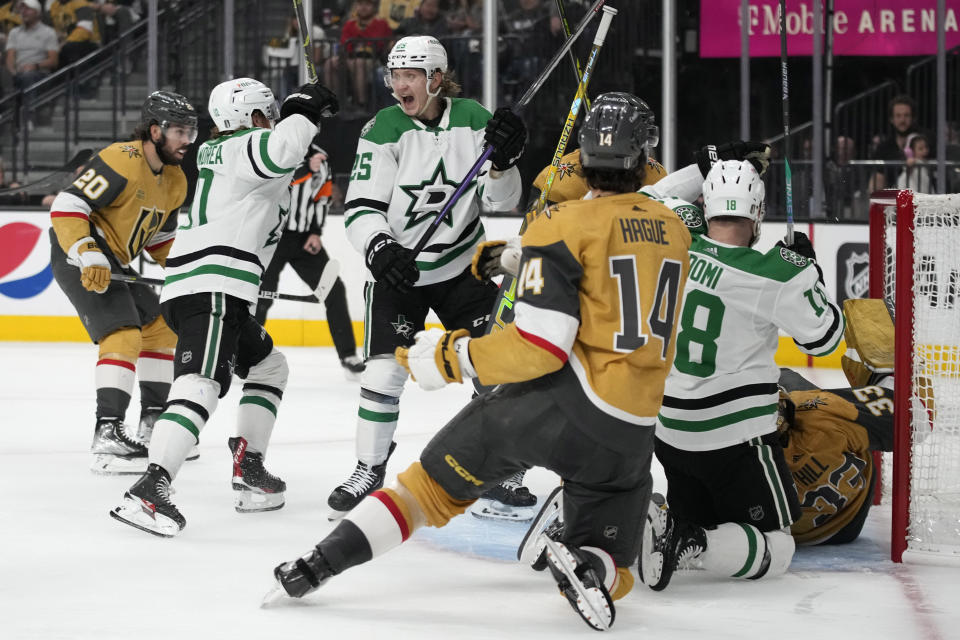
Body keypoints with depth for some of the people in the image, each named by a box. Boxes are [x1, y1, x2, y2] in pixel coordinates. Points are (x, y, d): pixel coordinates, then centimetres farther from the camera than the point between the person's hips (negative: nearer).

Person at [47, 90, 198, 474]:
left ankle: (154, 426, 25)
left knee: (161, 329, 15)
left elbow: (161, 236, 24)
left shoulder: (174, 182, 10)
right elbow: (66, 207, -26)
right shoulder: (121, 162, -21)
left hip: (116, 262, 10)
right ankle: (107, 436, -27)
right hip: (80, 257, -10)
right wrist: (88, 257, -34)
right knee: (123, 337, -22)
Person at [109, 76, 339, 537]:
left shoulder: (216, 151, 25)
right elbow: (280, 150, -25)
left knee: (268, 365, 27)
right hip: (212, 287, -11)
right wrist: (305, 112, -10)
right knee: (200, 385, -25)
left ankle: (248, 470, 23)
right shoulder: (248, 146, -2)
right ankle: (149, 490, -40)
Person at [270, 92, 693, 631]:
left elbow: (541, 346, -15)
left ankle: (320, 564, 3)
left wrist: (453, 356, -4)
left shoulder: (568, 224, -8)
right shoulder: (675, 231, 9)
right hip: (633, 435, 3)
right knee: (607, 577, 15)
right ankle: (591, 567, -20)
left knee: (436, 482, 12)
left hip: (560, 401, -3)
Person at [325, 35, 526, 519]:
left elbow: (500, 199, -9)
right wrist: (380, 248, -34)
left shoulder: (472, 120, -7)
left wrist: (502, 160, -29)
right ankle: (370, 469, 2)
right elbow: (360, 207, -16)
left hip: (462, 265, 2)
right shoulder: (384, 129, -13)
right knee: (386, 367, -13)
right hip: (397, 267, -2)